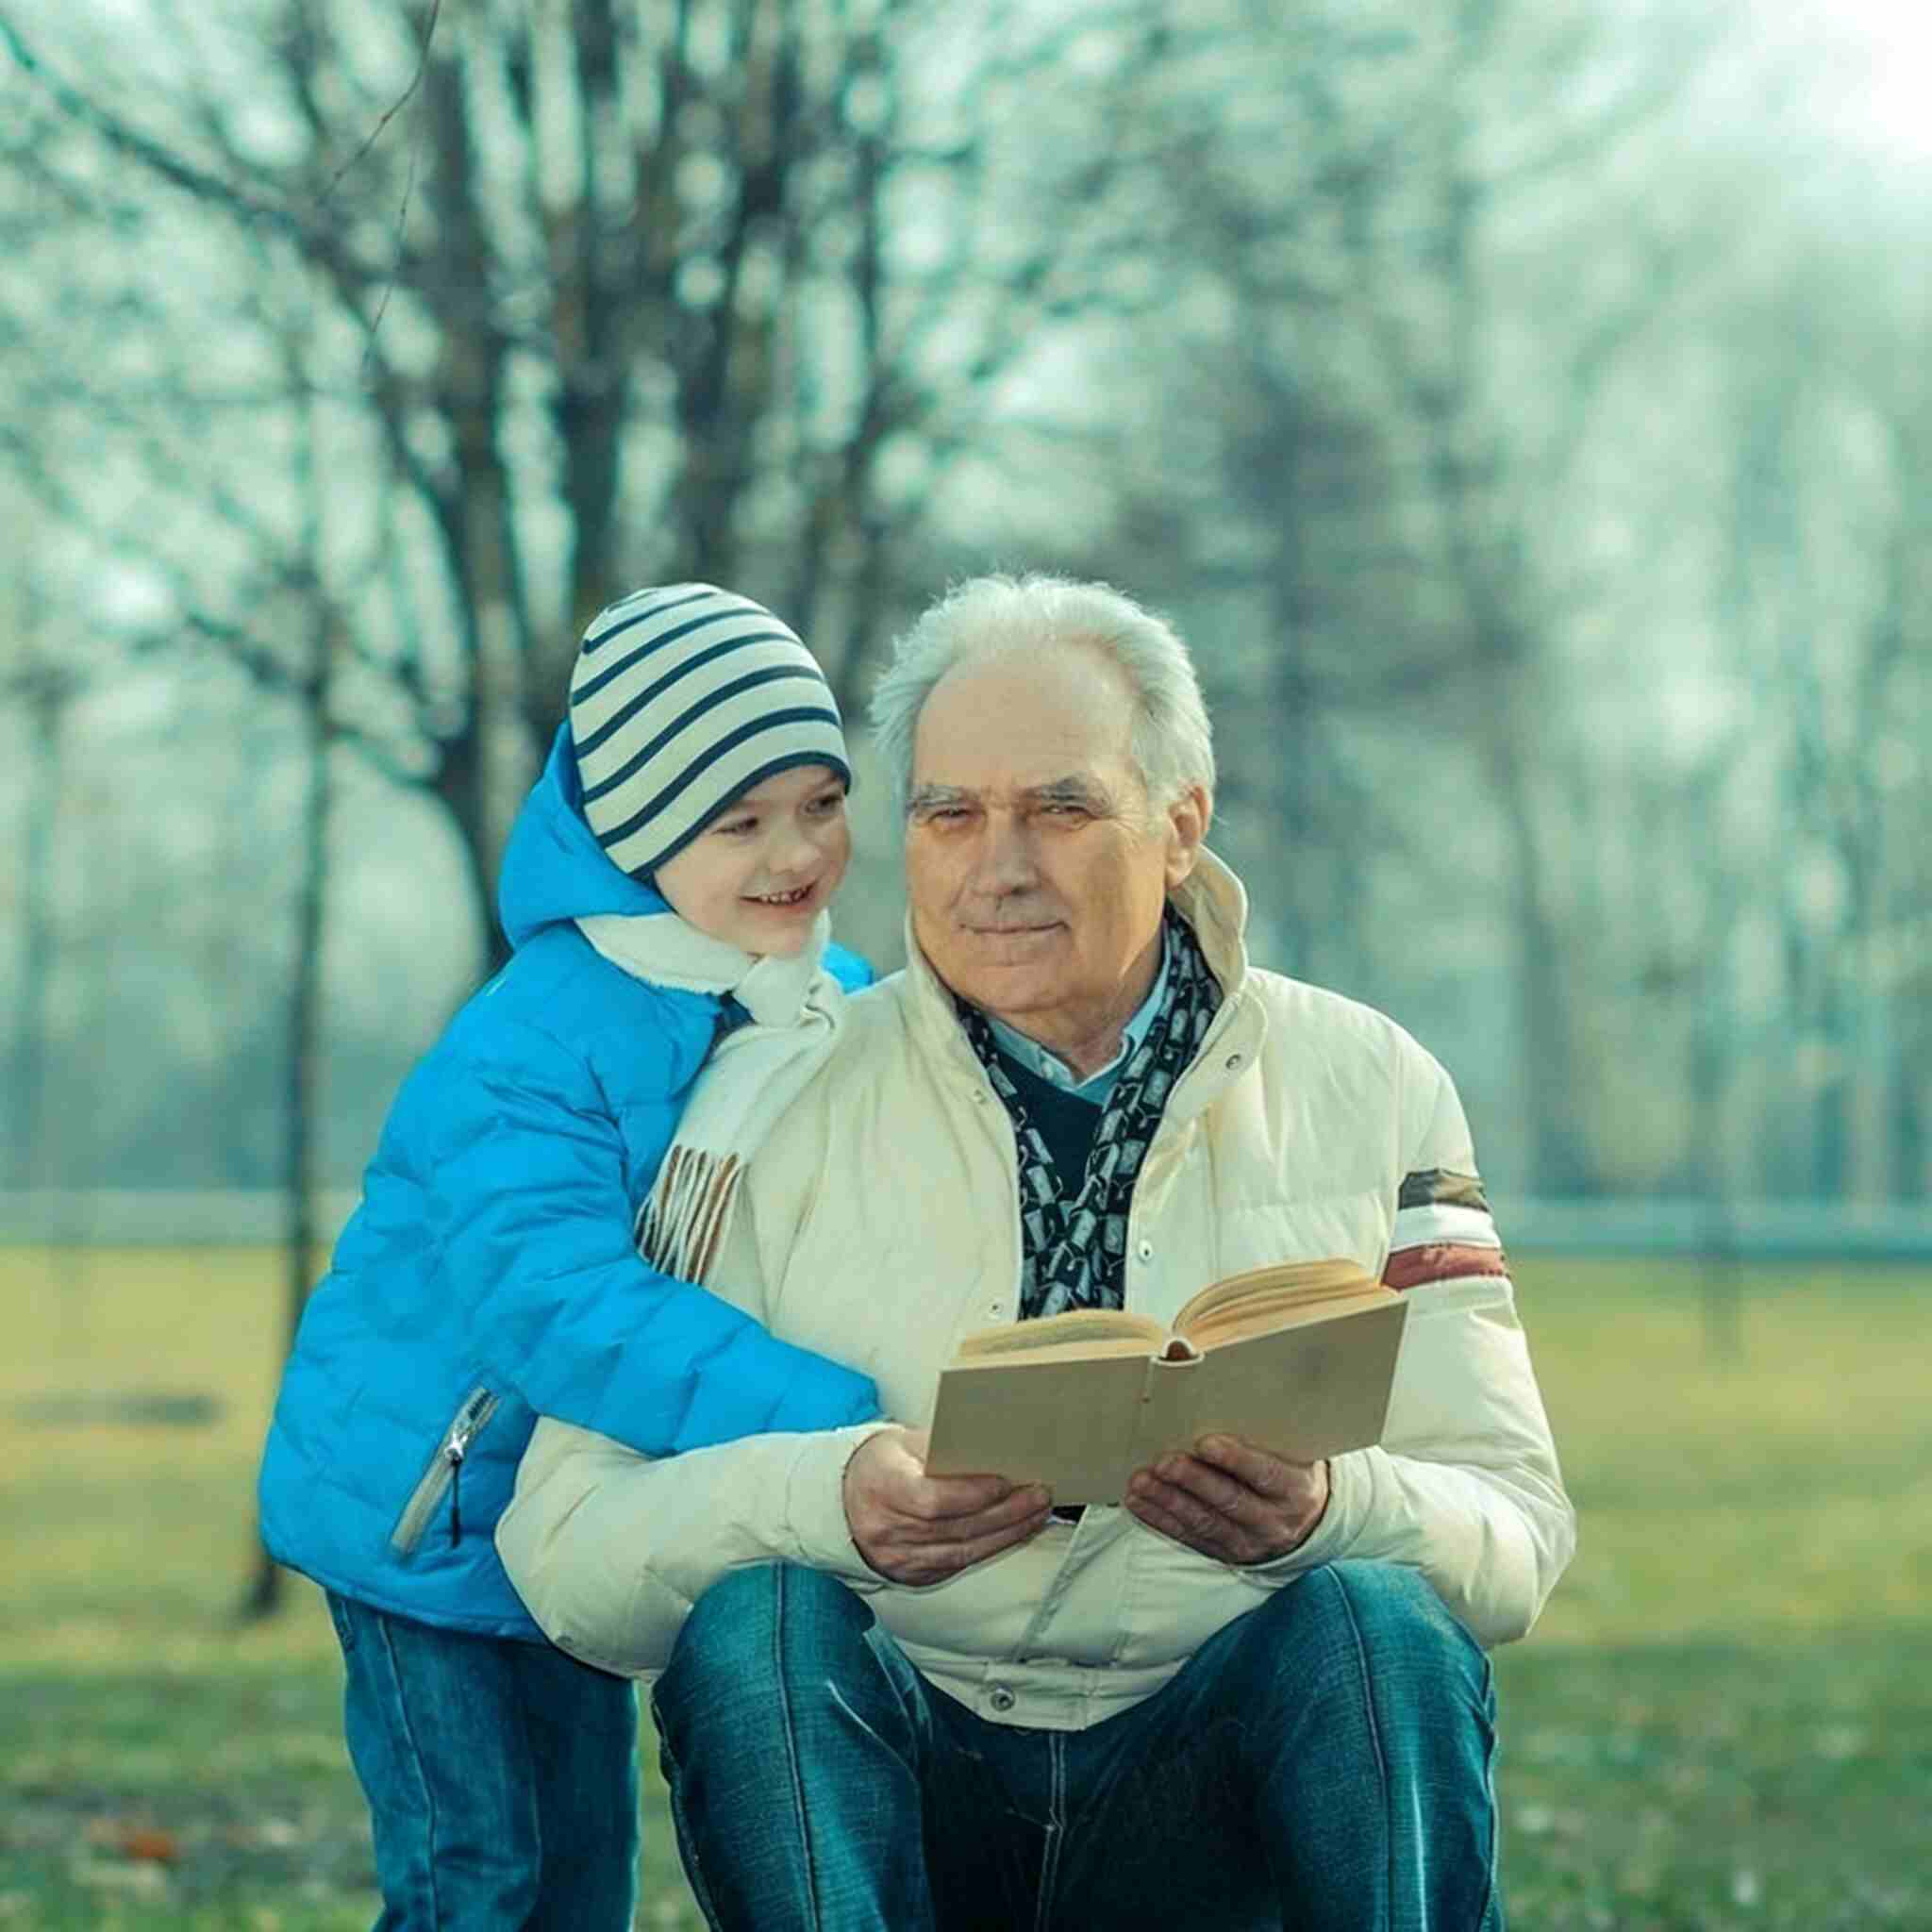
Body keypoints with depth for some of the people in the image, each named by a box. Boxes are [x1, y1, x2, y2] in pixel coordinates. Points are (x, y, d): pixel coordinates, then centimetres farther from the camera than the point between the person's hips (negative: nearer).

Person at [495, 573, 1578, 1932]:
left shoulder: (1368, 1091, 6)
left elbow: (1517, 1533, 1)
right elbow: (564, 1542, -5)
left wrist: (1326, 1512, -23)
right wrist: (828, 1500, -26)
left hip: (1208, 1782, 0)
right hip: (901, 1784, 0)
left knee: (1380, 1626, -29)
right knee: (757, 1619, -30)